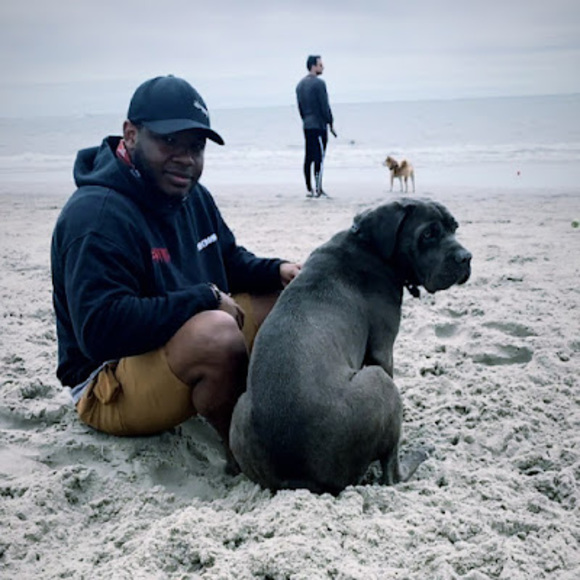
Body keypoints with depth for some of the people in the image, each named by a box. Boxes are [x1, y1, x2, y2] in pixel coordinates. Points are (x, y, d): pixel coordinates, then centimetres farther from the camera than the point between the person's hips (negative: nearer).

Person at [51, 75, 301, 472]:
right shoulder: (96, 216, -23)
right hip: (110, 386, -9)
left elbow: (231, 262, 19)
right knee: (218, 332, -36)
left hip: (184, 347, 10)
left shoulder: (191, 196, 7)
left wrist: (276, 271, -3)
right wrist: (204, 299, -28)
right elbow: (102, 329, -32)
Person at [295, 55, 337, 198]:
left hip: (307, 126, 8)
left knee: (308, 158, 8)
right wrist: (331, 123, -6)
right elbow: (325, 106, -13)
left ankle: (309, 189, 10)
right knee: (319, 157, -7)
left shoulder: (300, 85, 14)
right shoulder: (318, 83, -11)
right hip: (319, 125, -8)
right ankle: (318, 189, -8)